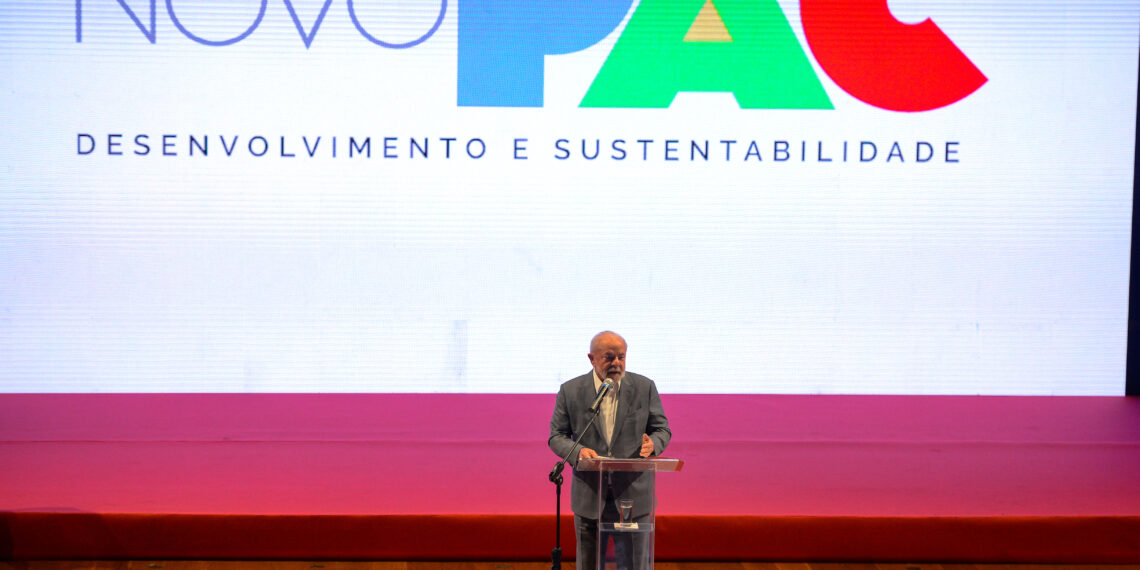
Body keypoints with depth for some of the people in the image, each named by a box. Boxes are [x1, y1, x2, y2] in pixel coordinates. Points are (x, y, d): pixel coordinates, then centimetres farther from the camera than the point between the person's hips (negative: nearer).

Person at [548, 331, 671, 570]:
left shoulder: (645, 387, 1)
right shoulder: (570, 391, 0)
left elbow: (662, 429, 6)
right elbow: (557, 436, 3)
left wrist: (653, 443, -18)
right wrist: (578, 451, -19)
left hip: (633, 495, 0)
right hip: (588, 496, 0)